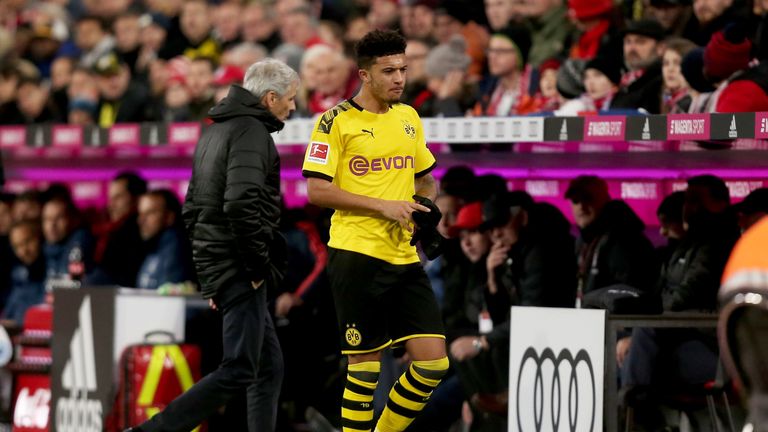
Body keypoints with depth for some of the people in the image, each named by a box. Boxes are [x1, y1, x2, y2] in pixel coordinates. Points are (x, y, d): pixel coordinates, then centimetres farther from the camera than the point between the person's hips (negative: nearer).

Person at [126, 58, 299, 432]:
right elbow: (242, 203, -25)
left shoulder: (215, 131, 18)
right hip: (239, 270, -10)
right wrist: (259, 264, -16)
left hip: (214, 264, 10)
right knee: (238, 371, -10)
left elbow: (193, 207, 22)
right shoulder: (251, 132, -12)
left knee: (269, 366, 13)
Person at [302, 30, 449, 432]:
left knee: (433, 363, -1)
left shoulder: (409, 118, 14)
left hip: (404, 257, 6)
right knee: (365, 366, -3)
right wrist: (384, 206, -16)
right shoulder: (336, 121, -5)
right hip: (357, 256, -6)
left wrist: (426, 208, 4)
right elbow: (316, 189, -11)